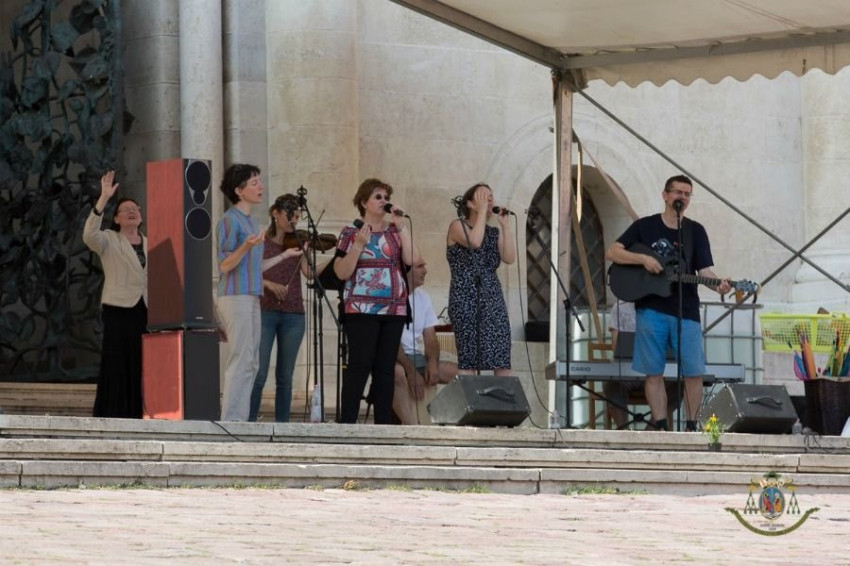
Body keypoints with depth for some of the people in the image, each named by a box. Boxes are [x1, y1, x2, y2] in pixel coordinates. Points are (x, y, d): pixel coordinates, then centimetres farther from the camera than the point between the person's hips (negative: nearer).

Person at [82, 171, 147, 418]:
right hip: (118, 309, -4)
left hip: (145, 311, 4)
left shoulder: (150, 245, 17)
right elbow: (90, 235, -20)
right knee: (117, 365, -8)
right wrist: (104, 198, -27)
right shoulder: (108, 241, 2)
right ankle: (112, 419, -8)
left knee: (141, 367, 2)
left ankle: (137, 416, 6)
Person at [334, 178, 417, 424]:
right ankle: (347, 422, -13)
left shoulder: (395, 232, 14)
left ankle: (383, 423, 5)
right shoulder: (351, 233, 4)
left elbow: (412, 260, -2)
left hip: (394, 309, 4)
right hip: (362, 309, -4)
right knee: (359, 365, -12)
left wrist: (401, 227, -2)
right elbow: (341, 272, -3)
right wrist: (359, 245, -13)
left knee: (385, 368, 4)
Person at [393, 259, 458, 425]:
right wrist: (411, 370, -23)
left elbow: (430, 338, 10)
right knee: (398, 371, -41)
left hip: (416, 358, 7)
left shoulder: (423, 297, 13)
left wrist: (433, 362, -11)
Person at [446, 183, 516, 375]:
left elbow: (509, 258, 0)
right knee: (469, 359, -9)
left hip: (493, 298, 5)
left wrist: (504, 224, 1)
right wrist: (482, 210, -8)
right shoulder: (458, 226, 3)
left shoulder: (495, 233, 17)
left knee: (502, 360, -7)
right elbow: (474, 241, -18)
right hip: (466, 299, -5)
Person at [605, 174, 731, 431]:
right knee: (654, 371, 0)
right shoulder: (644, 227, 7)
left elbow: (704, 269, 2)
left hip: (686, 311, 1)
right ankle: (660, 427, 5)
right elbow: (612, 252, 2)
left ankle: (691, 426, 6)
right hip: (651, 309, -1)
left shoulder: (695, 231, 10)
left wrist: (718, 284, -20)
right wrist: (643, 259, -12)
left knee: (694, 372, -5)